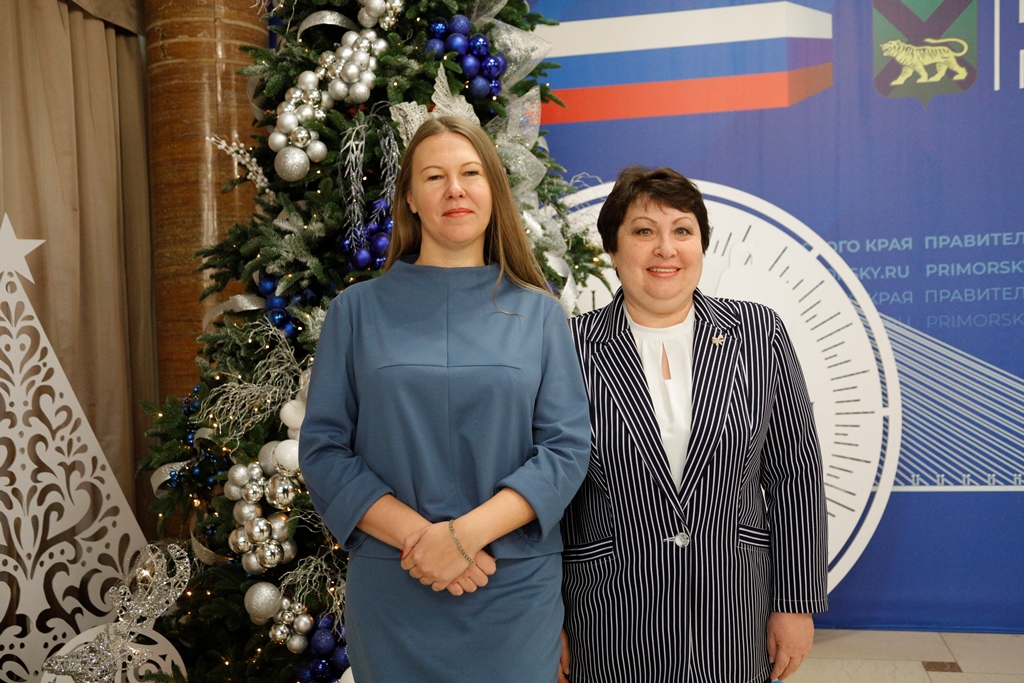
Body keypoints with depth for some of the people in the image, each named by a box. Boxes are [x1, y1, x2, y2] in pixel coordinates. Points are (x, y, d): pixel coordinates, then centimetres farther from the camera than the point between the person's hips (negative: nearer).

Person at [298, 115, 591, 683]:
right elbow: (322, 448, -2)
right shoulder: (358, 310, 1)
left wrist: (466, 533, -16)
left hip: (515, 592, 0)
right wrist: (416, 536, -14)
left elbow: (567, 445, -4)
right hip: (390, 590, 0)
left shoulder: (538, 314, 1)